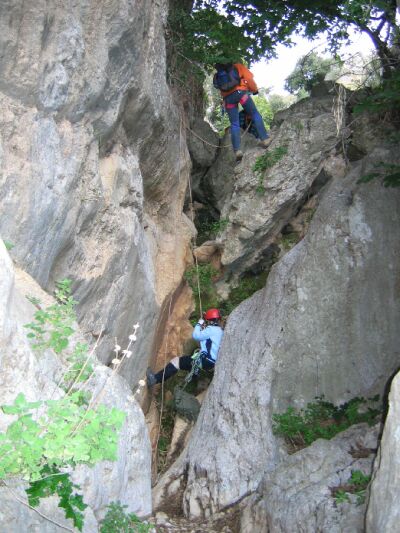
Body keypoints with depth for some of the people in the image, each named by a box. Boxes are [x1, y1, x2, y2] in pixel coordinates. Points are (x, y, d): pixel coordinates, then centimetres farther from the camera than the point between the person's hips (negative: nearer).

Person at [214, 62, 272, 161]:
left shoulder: (218, 74, 30)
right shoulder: (237, 66, 20)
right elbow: (249, 78, 9)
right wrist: (255, 90, 21)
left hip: (227, 97, 3)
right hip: (240, 92, -3)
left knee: (234, 124, 3)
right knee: (255, 115, 8)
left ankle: (237, 150, -8)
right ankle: (264, 139, -3)